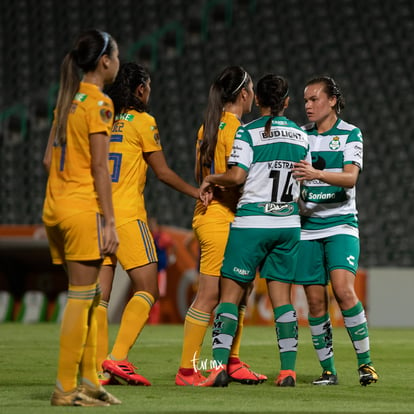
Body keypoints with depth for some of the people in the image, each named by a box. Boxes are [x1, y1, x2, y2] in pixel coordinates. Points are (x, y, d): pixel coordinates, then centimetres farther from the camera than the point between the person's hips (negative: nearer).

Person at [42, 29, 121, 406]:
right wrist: (109, 221, -15)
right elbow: (99, 166, -14)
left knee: (88, 297, 14)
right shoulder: (98, 103, -9)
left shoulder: (67, 99, 14)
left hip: (55, 206, 8)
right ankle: (66, 388, -4)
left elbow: (48, 159, 14)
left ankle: (89, 379, 16)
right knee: (81, 298, -5)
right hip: (84, 209, -8)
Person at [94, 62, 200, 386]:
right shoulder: (142, 121, -3)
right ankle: (118, 358, -15)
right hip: (127, 214, -6)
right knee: (147, 289, -2)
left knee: (100, 295, 4)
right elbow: (163, 172, 1)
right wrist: (197, 192, 13)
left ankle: (100, 369, 1)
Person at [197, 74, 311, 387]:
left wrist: (211, 180, 2)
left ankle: (220, 366, -9)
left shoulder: (249, 133, -7)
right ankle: (288, 370, 2)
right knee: (282, 297, 7)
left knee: (230, 293, 1)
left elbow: (236, 176, -15)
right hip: (288, 224, 4)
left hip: (252, 222, -4)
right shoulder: (301, 136, 7)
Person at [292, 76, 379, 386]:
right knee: (315, 300, -1)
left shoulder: (350, 134, -2)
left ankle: (365, 362, -11)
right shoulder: (301, 135, 9)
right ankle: (328, 370, 8)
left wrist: (316, 173, -33)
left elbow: (350, 177, -16)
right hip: (308, 227, 4)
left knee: (343, 290, -21)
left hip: (341, 225, -4)